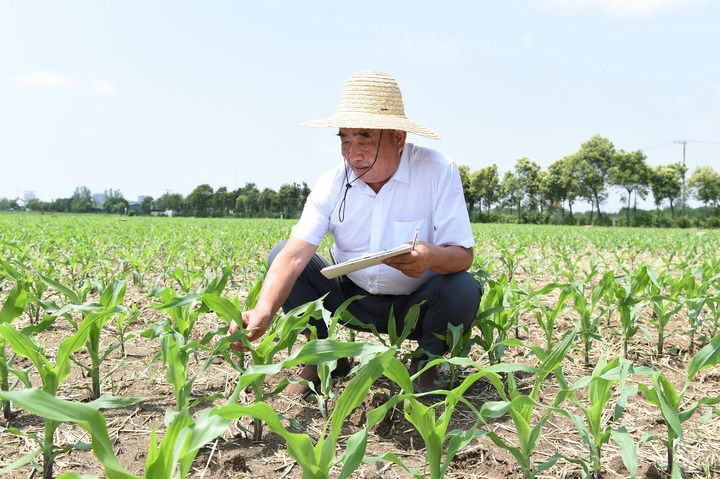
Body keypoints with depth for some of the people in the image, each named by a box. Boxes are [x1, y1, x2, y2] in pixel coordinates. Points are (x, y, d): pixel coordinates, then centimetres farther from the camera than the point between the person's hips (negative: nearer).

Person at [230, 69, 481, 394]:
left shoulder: (437, 171, -18)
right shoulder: (332, 184, -12)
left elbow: (463, 254, -19)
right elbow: (296, 253, -23)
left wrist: (432, 257, -44)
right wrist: (263, 311, -41)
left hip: (416, 306, -2)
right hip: (353, 300, 2)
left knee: (464, 290, -32)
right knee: (280, 254, -13)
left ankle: (425, 363, 0)